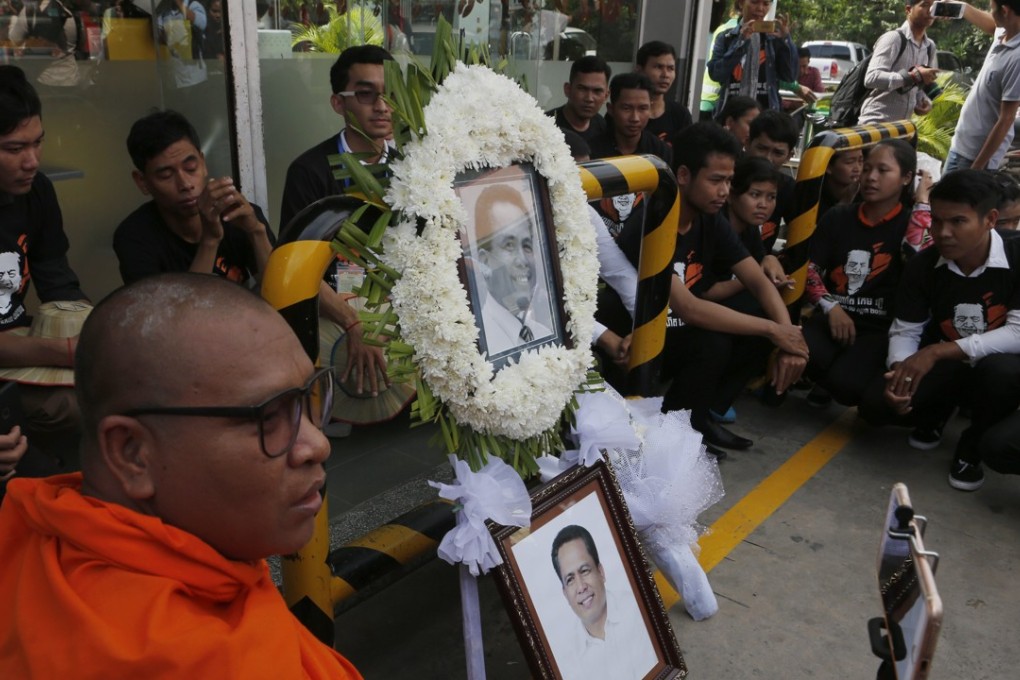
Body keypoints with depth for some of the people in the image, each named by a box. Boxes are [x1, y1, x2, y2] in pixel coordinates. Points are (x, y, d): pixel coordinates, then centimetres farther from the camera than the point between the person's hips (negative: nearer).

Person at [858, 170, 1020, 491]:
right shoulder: (923, 265, -9)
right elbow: (905, 330, -5)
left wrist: (937, 351, -32)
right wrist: (900, 370, -28)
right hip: (944, 366, 3)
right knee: (876, 404, -22)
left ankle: (972, 447, -6)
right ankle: (936, 413, 16)